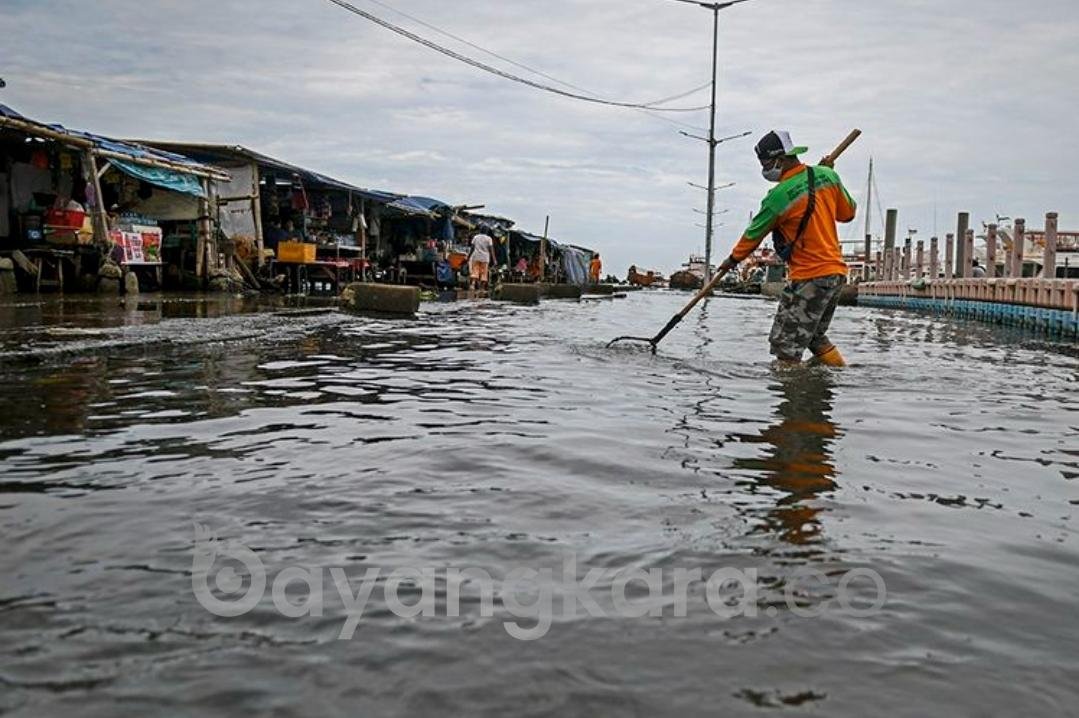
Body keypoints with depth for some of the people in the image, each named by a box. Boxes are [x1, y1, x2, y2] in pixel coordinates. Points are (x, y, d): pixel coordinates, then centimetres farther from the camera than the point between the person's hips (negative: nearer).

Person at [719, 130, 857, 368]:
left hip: (809, 277, -8)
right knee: (814, 335, 23)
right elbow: (848, 213, 16)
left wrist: (733, 259, 17)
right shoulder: (827, 175, 2)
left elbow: (754, 234, 0)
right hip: (837, 271, 8)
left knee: (786, 343, -5)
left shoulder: (778, 196, -16)